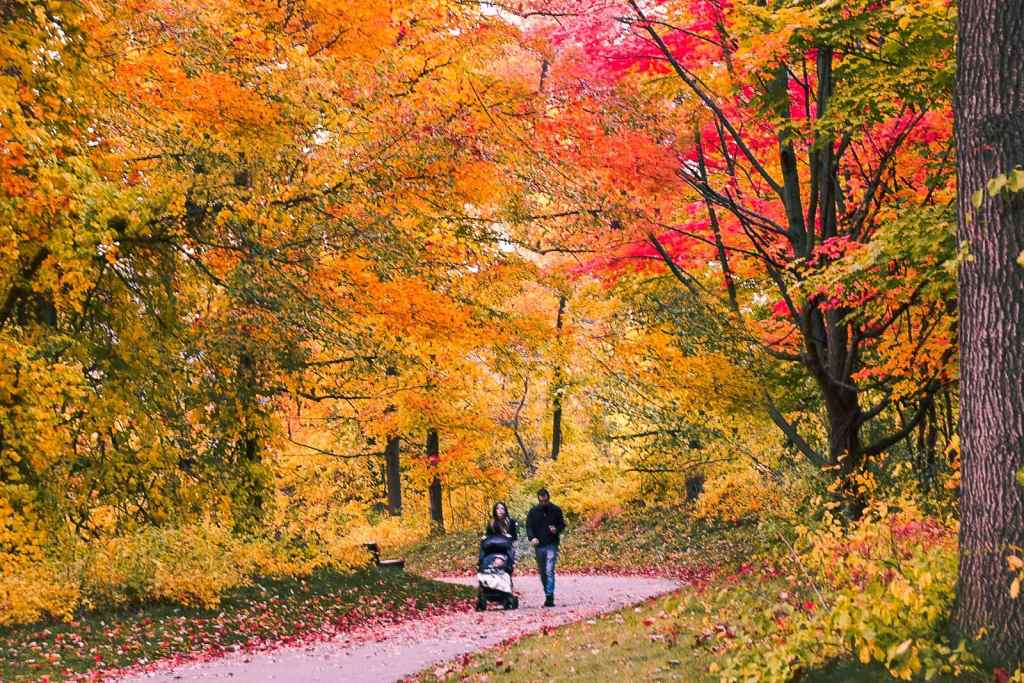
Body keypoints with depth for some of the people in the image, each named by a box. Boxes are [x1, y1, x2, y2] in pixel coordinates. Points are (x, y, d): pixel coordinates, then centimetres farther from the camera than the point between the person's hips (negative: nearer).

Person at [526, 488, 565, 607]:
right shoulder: (533, 511, 4)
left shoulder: (556, 510, 2)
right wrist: (532, 537, -20)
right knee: (542, 572, 10)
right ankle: (548, 595, 23)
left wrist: (556, 529, -14)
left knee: (549, 571, -15)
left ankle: (550, 597, -18)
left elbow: (562, 525, 9)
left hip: (552, 545, -3)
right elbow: (529, 527, 0)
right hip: (539, 545, 3)